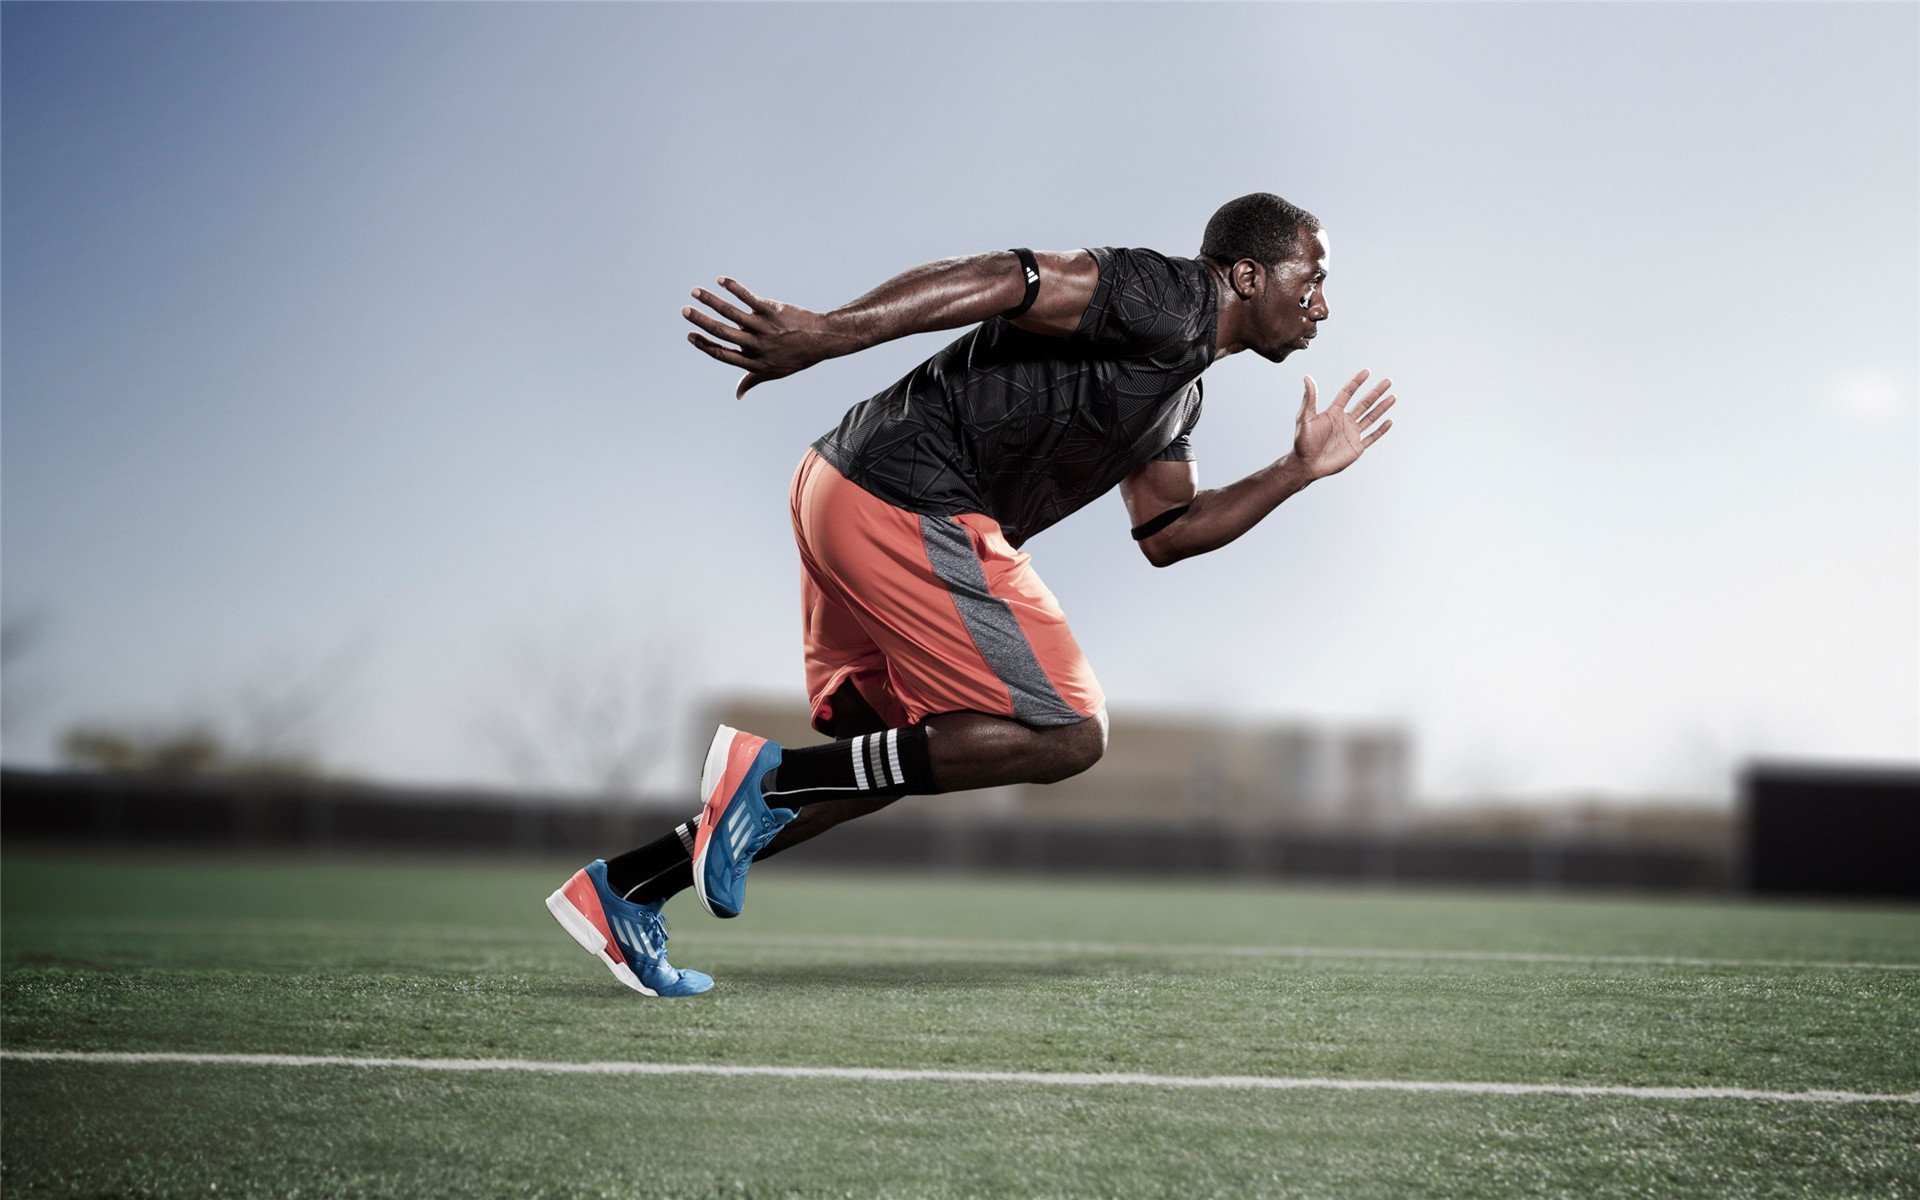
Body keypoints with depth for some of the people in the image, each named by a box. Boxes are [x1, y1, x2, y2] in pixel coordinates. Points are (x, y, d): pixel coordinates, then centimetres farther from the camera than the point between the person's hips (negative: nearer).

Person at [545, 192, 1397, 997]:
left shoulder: (1178, 393, 23)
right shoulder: (1168, 299, -9)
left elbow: (1166, 533, 28)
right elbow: (995, 280, -21)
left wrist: (1301, 469, 25)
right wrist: (827, 334, -30)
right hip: (906, 511, -11)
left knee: (892, 758, 19)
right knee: (1067, 735, -6)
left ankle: (622, 887, 18)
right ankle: (775, 775, -9)